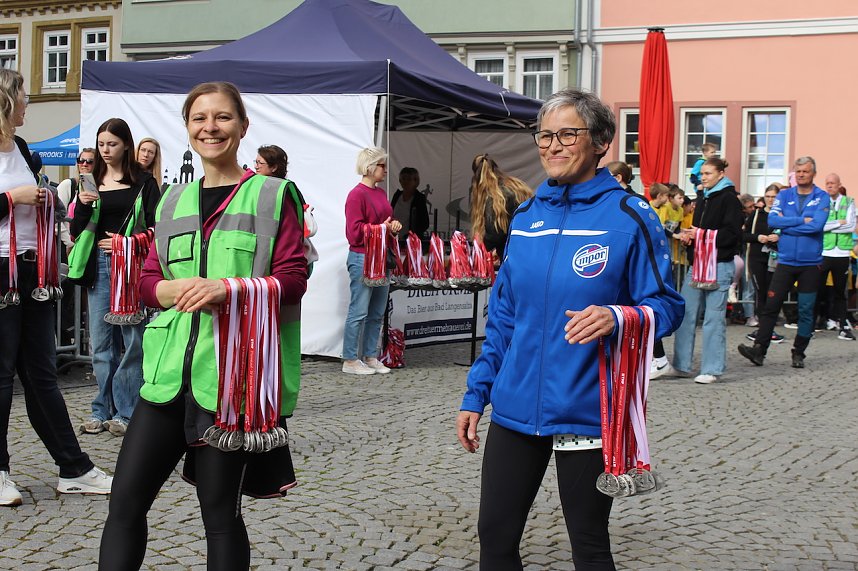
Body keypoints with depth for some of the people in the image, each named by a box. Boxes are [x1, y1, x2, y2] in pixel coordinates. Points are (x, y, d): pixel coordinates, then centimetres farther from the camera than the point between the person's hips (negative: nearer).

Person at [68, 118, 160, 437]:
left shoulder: (142, 182, 2)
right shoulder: (92, 181, 13)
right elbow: (76, 231, 12)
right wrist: (82, 205, -6)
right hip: (98, 265, 4)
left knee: (132, 340, -2)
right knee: (101, 342, 6)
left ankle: (125, 412, 4)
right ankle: (103, 410, 13)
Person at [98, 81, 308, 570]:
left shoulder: (271, 196, 1)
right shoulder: (174, 200, 16)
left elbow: (293, 278, -5)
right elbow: (148, 280, 15)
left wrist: (230, 288, -21)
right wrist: (177, 289, -8)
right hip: (170, 368, 5)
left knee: (220, 510, 3)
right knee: (126, 499, 1)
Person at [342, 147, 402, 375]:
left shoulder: (381, 193, 14)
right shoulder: (357, 195, -12)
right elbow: (355, 232, -16)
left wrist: (394, 225, 5)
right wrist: (382, 228, -15)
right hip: (362, 259, -9)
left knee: (377, 313, 11)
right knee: (359, 312, -4)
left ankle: (370, 356, 20)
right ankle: (350, 360, 3)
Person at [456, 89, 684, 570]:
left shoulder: (628, 216, -8)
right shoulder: (527, 216, 9)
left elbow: (667, 305, -7)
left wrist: (616, 318, -28)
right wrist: (477, 393, 12)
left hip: (586, 411, -5)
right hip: (516, 405, 5)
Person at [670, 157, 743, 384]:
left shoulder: (728, 198, -5)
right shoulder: (702, 197, 18)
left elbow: (732, 234, -13)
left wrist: (703, 235, -15)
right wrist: (689, 235, 6)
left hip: (719, 265, -7)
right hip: (697, 262, 8)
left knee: (714, 317, -4)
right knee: (686, 313, 4)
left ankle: (712, 369, 2)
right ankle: (682, 365, 11)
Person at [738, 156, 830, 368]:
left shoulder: (822, 197, 0)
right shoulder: (784, 195, 6)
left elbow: (816, 225, -16)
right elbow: (772, 220, -9)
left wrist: (786, 224, -10)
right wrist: (801, 220, -13)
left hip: (811, 263, -1)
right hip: (786, 261, 1)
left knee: (806, 310, 5)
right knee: (771, 305, -4)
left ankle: (799, 353, 15)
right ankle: (759, 350, -2)